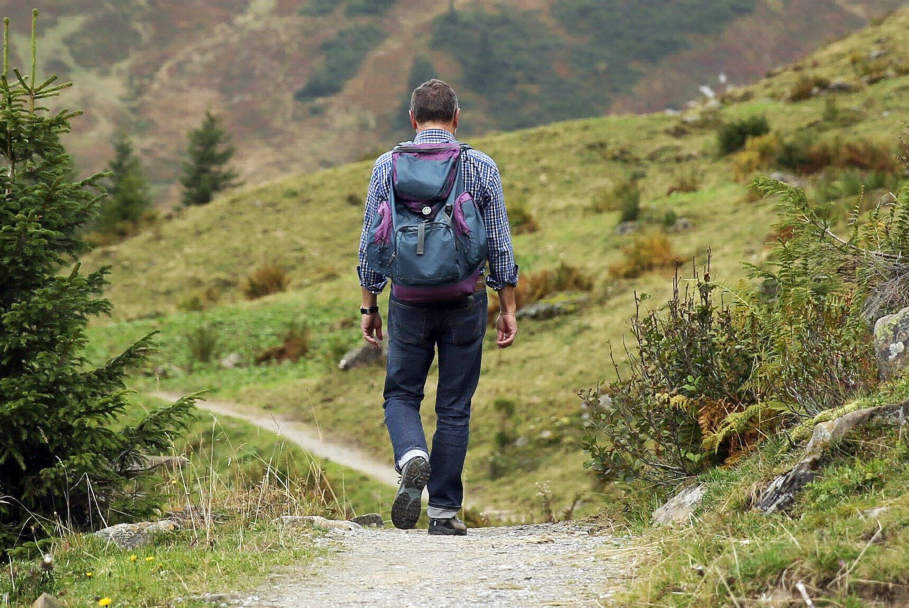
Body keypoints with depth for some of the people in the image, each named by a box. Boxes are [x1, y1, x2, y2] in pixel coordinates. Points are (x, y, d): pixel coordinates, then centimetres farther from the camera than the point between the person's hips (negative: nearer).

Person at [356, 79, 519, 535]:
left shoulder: (388, 166, 0)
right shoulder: (481, 167, 0)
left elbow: (371, 244, 2)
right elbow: (500, 244, 1)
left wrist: (369, 307, 9)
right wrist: (508, 308, 7)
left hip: (409, 300, 0)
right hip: (465, 298, 0)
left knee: (401, 395, 14)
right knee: (454, 407, 8)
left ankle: (413, 457, -16)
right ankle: (444, 510, 9)